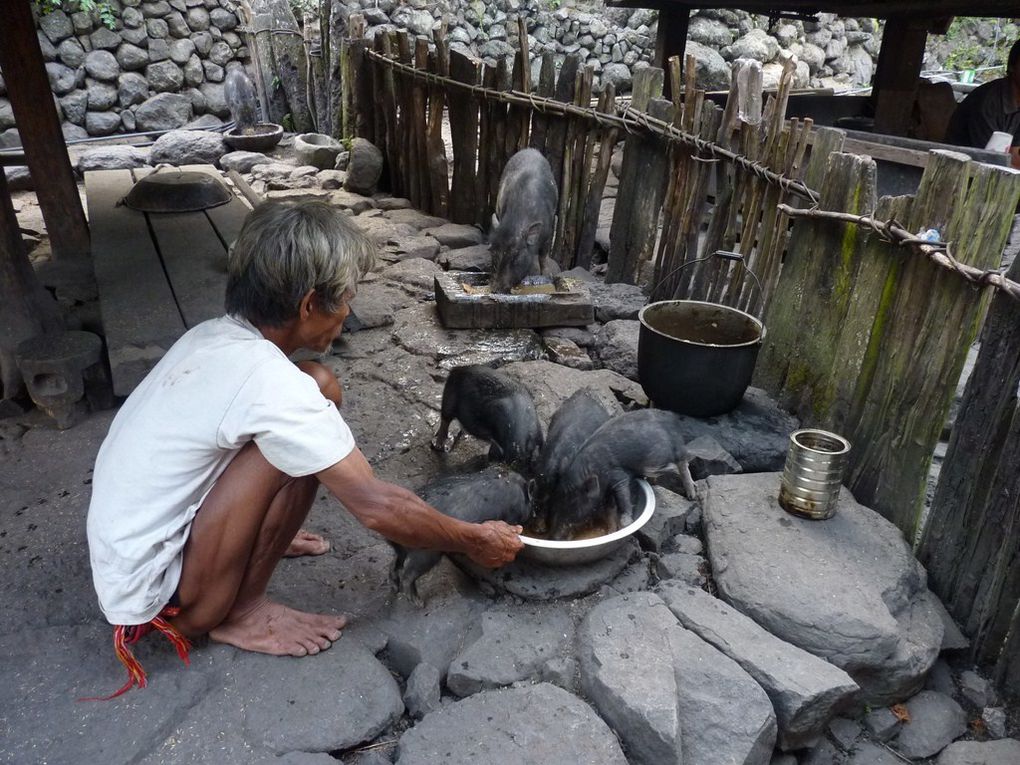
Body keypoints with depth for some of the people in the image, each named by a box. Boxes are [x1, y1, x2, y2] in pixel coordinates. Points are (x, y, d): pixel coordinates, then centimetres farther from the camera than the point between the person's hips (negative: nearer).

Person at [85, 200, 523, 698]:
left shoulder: (215, 338, -2)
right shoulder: (268, 380, -27)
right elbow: (378, 507, -23)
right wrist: (476, 542, -9)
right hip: (152, 593, -8)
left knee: (316, 392, 0)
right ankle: (239, 613, -9)